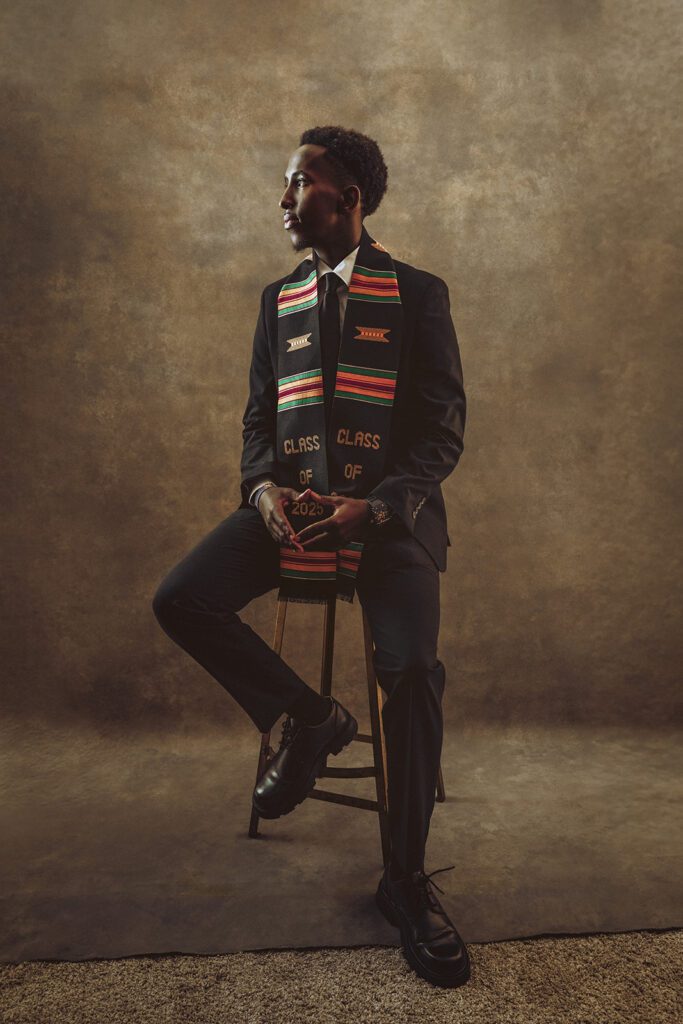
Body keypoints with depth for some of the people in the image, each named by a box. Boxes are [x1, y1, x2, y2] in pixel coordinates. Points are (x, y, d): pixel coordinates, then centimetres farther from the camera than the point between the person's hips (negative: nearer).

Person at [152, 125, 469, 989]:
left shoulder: (418, 294, 4)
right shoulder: (277, 298, 17)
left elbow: (444, 429, -2)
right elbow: (258, 419, 15)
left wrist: (375, 508, -19)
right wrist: (265, 488, -8)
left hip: (389, 511, -4)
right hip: (292, 503, 4)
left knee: (411, 670, -25)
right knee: (179, 600, -19)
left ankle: (406, 882, -3)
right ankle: (308, 718, 3)